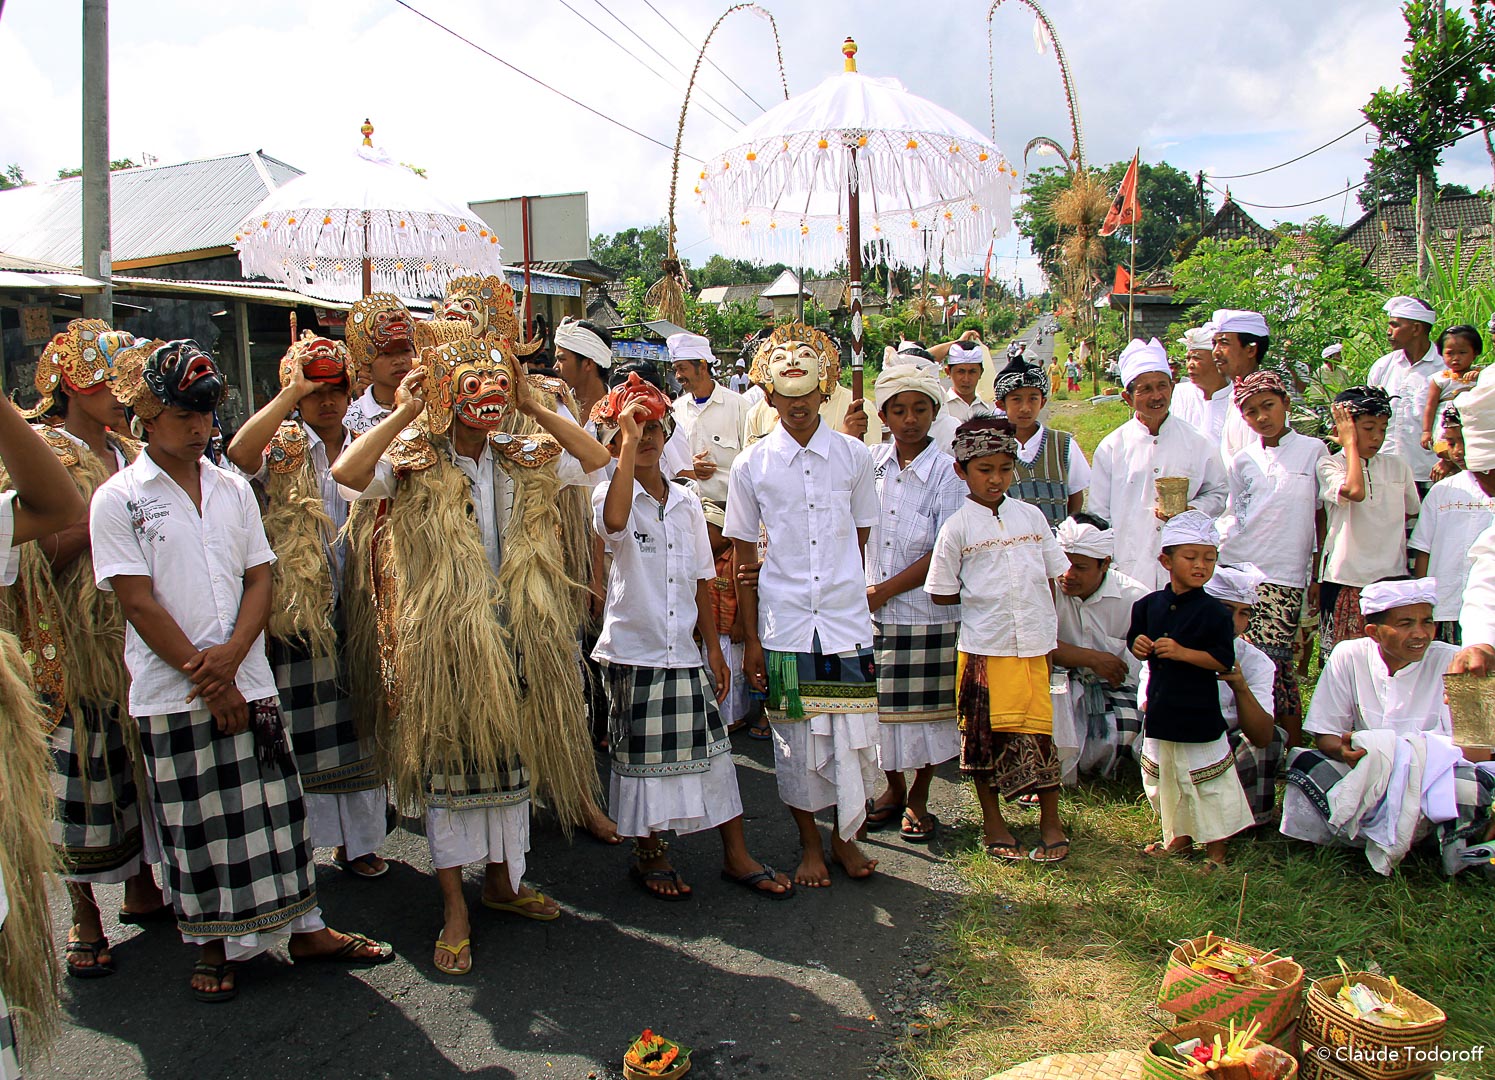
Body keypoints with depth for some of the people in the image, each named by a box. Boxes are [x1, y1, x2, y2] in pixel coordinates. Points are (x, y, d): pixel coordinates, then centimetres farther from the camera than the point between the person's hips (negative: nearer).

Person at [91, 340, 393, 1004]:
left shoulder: (233, 489, 9)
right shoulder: (119, 498, -3)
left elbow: (259, 579, 6)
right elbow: (138, 601, -9)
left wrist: (229, 657, -10)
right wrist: (203, 678, -11)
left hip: (248, 680, 3)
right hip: (171, 694, -3)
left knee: (276, 809, 9)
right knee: (197, 826, 7)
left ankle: (306, 929, 21)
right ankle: (215, 946, 24)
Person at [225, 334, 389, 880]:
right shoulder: (283, 450, 0)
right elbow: (239, 452, -24)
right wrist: (292, 391, -19)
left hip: (355, 610, 3)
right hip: (297, 610, -3)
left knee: (358, 727, 10)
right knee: (300, 728, 3)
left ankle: (356, 839, 22)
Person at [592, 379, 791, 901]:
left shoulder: (687, 502, 9)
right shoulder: (612, 494, -5)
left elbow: (701, 580, 12)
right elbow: (614, 521, -32)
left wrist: (714, 648, 9)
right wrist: (628, 442, -28)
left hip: (685, 651, 4)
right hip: (634, 649, -4)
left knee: (711, 748, 7)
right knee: (643, 755, 6)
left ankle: (736, 854, 19)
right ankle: (649, 855, 25)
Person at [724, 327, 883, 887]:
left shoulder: (854, 456, 2)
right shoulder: (751, 465, 0)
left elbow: (861, 541, 10)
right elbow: (743, 557, 3)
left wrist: (849, 598, 9)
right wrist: (750, 639, 2)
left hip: (847, 621, 1)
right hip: (783, 624, 0)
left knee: (851, 731, 5)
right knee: (796, 736, 7)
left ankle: (844, 836, 27)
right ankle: (810, 844, 27)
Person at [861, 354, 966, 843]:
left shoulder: (948, 472, -7)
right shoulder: (870, 462, 3)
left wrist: (884, 590, -11)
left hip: (926, 613, -3)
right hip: (872, 611, 3)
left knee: (926, 709, 7)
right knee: (880, 706, 12)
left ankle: (918, 798, 26)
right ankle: (893, 789, 32)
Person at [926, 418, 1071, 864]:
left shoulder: (1032, 516, 6)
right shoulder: (957, 527, -5)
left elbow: (1050, 575, 14)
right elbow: (943, 593, -3)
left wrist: (1047, 626, 8)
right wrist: (985, 597, 1)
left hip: (1034, 645, 3)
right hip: (983, 648, -2)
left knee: (1041, 731, 7)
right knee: (985, 735, 8)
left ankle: (1051, 821, 24)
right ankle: (993, 823, 25)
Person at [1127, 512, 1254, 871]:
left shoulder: (1213, 611, -12)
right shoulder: (1149, 604, 2)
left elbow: (1224, 661, -16)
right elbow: (1134, 640, 15)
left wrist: (1182, 652, -24)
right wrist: (1138, 646, -7)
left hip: (1198, 712, -6)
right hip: (1159, 708, 6)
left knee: (1208, 780, 3)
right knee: (1161, 775, 17)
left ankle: (1216, 847, 19)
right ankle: (1179, 837, 36)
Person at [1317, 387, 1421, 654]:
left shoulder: (1398, 467, 10)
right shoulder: (1328, 465, -2)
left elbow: (1413, 517, 22)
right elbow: (1355, 491, -22)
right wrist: (1351, 443, -11)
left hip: (1391, 578, 3)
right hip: (1344, 579, -3)